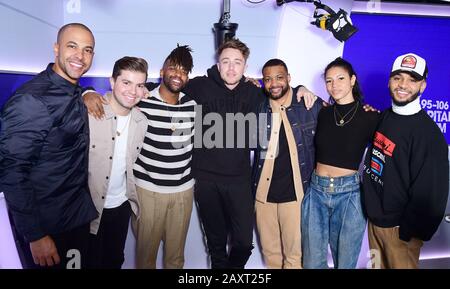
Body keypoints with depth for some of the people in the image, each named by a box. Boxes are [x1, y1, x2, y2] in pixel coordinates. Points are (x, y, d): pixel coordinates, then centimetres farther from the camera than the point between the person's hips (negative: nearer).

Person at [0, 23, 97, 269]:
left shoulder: (77, 95, 4)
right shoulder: (31, 100, -20)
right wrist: (35, 235, -18)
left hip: (78, 217, 8)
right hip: (45, 225, -7)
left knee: (78, 264, 22)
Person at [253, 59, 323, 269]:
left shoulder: (310, 106, -5)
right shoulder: (259, 108, 2)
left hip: (295, 192, -3)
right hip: (263, 192, 3)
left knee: (294, 253, 10)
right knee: (269, 251, 19)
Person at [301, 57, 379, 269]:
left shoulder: (369, 116, -5)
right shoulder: (323, 113, 4)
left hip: (349, 194, -2)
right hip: (316, 190, 3)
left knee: (345, 262, 14)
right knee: (312, 261, 11)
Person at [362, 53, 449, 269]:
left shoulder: (428, 133, -17)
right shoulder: (384, 117, 3)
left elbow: (431, 193, -18)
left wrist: (409, 232, -15)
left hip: (398, 227, -6)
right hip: (374, 218, 6)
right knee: (378, 265, 21)